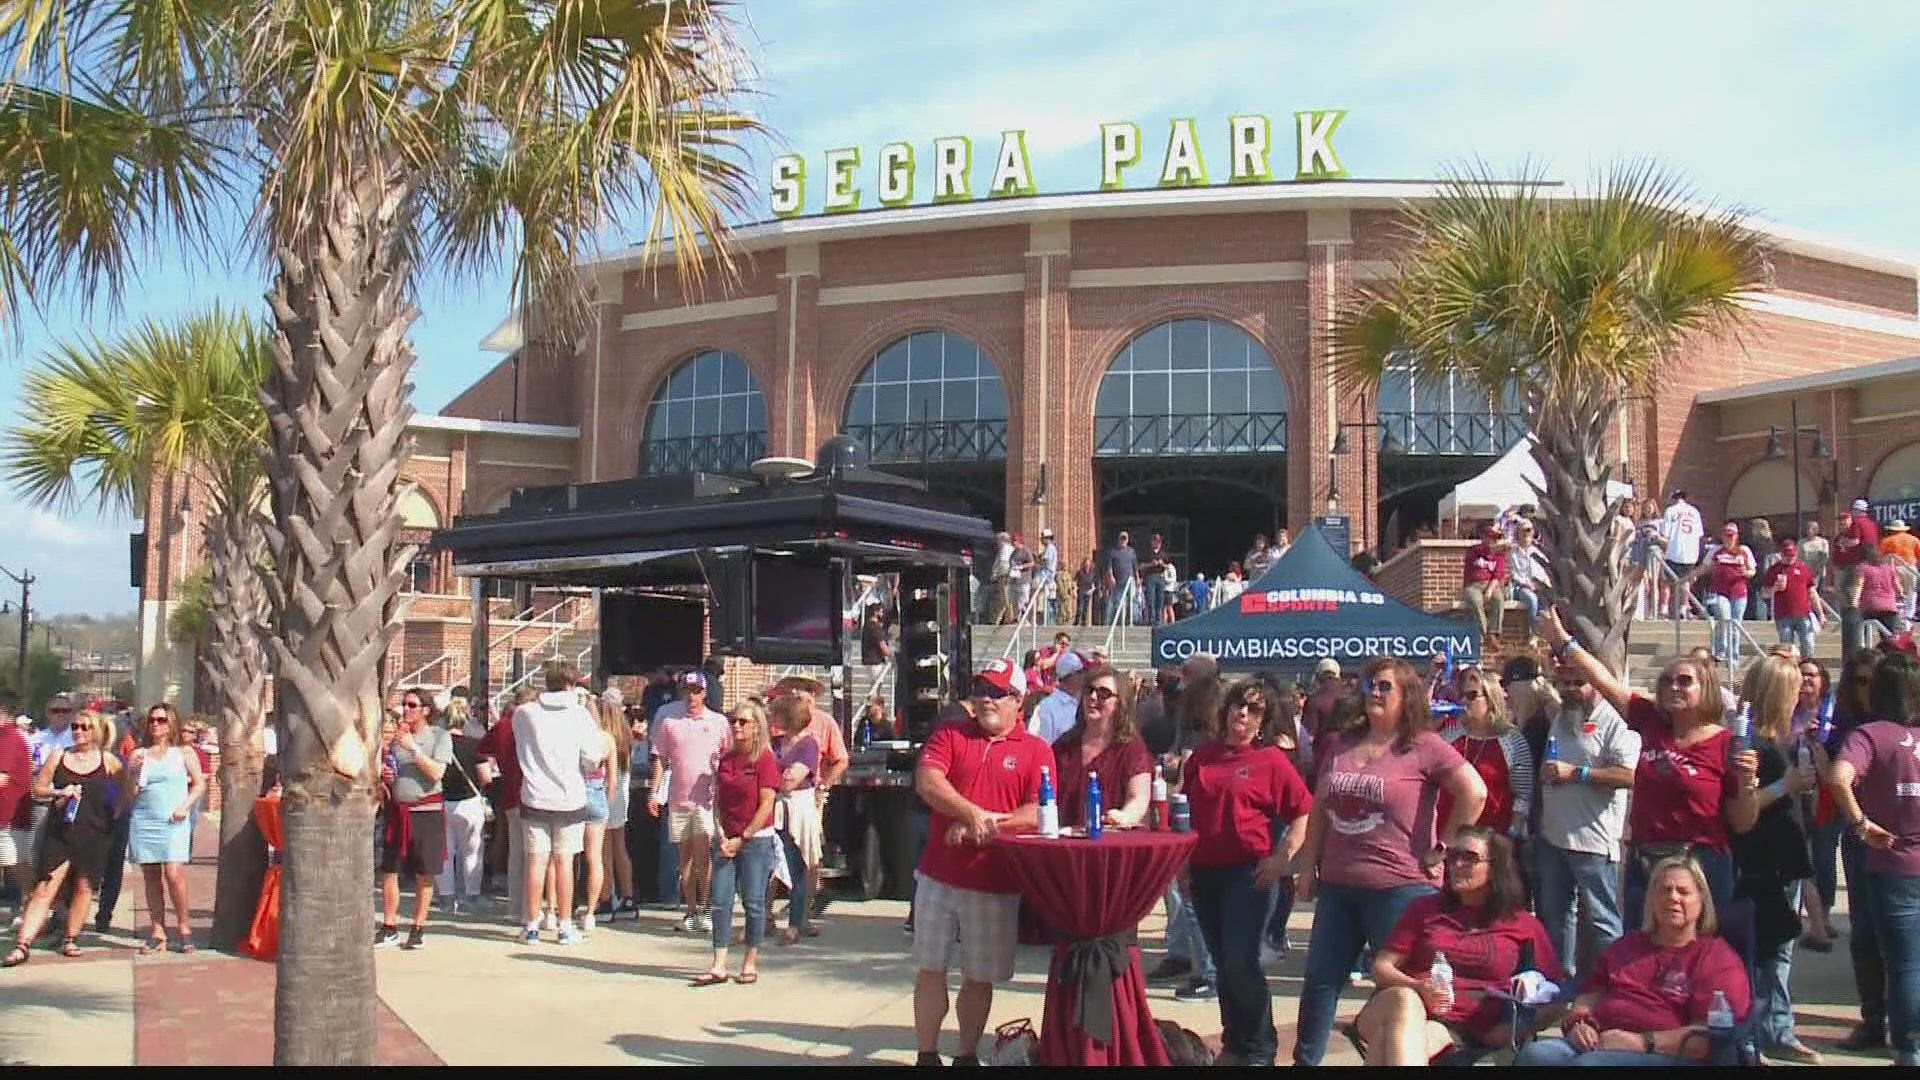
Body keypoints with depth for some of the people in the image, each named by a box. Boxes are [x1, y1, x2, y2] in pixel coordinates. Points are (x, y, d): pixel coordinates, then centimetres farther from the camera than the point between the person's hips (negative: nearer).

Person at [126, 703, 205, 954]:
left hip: (173, 823, -3)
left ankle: (183, 927, -2)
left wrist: (184, 806, -7)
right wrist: (134, 772, -6)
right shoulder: (138, 755, 12)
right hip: (143, 821, 3)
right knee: (151, 877, 4)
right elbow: (129, 792, 12)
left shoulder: (184, 754, 7)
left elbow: (200, 785, 8)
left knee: (173, 874, -14)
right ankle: (158, 932, 10)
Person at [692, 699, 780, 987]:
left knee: (753, 903, 2)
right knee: (720, 902, 2)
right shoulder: (725, 759, 10)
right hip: (726, 841, 6)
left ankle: (750, 963, 13)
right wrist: (721, 835, -2)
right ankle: (719, 966, 5)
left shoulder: (765, 760, -8)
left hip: (756, 840, -5)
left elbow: (766, 805, -12)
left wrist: (743, 839, -12)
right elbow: (717, 800, 11)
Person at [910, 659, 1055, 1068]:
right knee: (930, 969, 7)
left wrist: (987, 826, -18)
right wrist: (972, 814, -24)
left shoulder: (1037, 751, 0)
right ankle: (926, 1055, 19)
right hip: (939, 877, 1)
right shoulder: (949, 734, 4)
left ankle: (968, 1056, 25)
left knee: (980, 977, 10)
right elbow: (926, 782, -12)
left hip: (996, 884, -1)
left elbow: (1039, 814, -9)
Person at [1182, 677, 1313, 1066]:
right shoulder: (1201, 757, 10)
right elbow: (1185, 811, 18)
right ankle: (1233, 1041, 25)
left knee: (1241, 961, -10)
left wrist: (1282, 858, -11)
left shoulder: (1271, 760, -3)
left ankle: (1259, 1049, 4)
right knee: (1223, 960, 13)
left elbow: (1303, 812, -4)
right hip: (1203, 871, 5)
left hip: (1247, 873, -5)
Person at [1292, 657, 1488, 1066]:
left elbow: (1474, 793, -15)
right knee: (1319, 980, 12)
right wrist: (1309, 863, 12)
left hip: (1399, 888, -6)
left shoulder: (1423, 747, -8)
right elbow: (1320, 807, 17)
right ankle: (1305, 1059, 23)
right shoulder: (1341, 744, 11)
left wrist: (1441, 848, -11)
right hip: (1337, 886, 6)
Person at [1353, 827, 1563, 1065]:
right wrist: (1419, 987, -9)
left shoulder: (1523, 926, 17)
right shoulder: (1425, 909, 20)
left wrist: (1517, 1027, -1)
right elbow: (1381, 967, 13)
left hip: (1461, 1032, -1)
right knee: (1405, 999, -38)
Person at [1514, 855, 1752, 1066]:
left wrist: (1642, 1042, -16)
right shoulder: (1627, 945, 29)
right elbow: (1589, 995, 26)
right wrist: (1578, 1023, 2)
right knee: (1534, 1054, -28)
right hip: (1600, 1045, 5)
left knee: (1588, 1064, -37)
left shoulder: (1718, 959, 7)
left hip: (1667, 1056, -5)